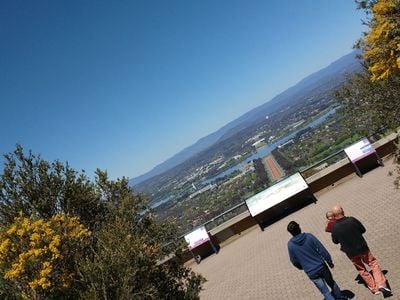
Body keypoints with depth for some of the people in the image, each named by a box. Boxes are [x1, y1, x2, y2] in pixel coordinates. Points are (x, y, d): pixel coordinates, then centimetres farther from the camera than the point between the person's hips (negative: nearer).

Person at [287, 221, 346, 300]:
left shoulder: (290, 245, -10)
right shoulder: (309, 236, -12)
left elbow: (294, 262, 0)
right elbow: (322, 250, -10)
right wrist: (330, 261, 5)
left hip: (311, 273, -1)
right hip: (321, 267, 1)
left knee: (325, 292, 13)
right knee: (332, 283, 28)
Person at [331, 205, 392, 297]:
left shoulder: (334, 228, -16)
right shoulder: (352, 220, -18)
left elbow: (335, 241, 0)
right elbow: (363, 230, -2)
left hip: (351, 253, 1)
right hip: (362, 248, -1)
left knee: (362, 270, 19)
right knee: (373, 263, 17)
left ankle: (374, 288, 24)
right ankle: (381, 284, 4)